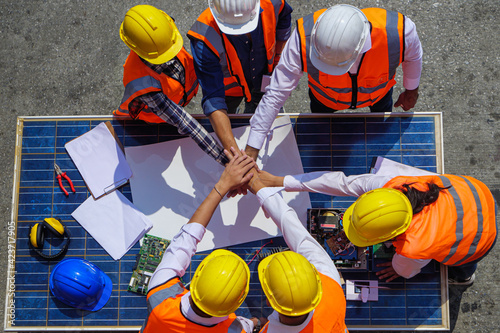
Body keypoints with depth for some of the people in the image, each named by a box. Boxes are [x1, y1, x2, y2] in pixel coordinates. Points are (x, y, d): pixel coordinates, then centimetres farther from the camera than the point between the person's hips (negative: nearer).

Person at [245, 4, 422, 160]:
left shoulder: (399, 31, -45)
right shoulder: (304, 38, -48)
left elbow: (413, 55, -17)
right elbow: (275, 95, -39)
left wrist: (411, 90, 2)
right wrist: (251, 150, -36)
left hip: (378, 92, 1)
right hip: (325, 96, -1)